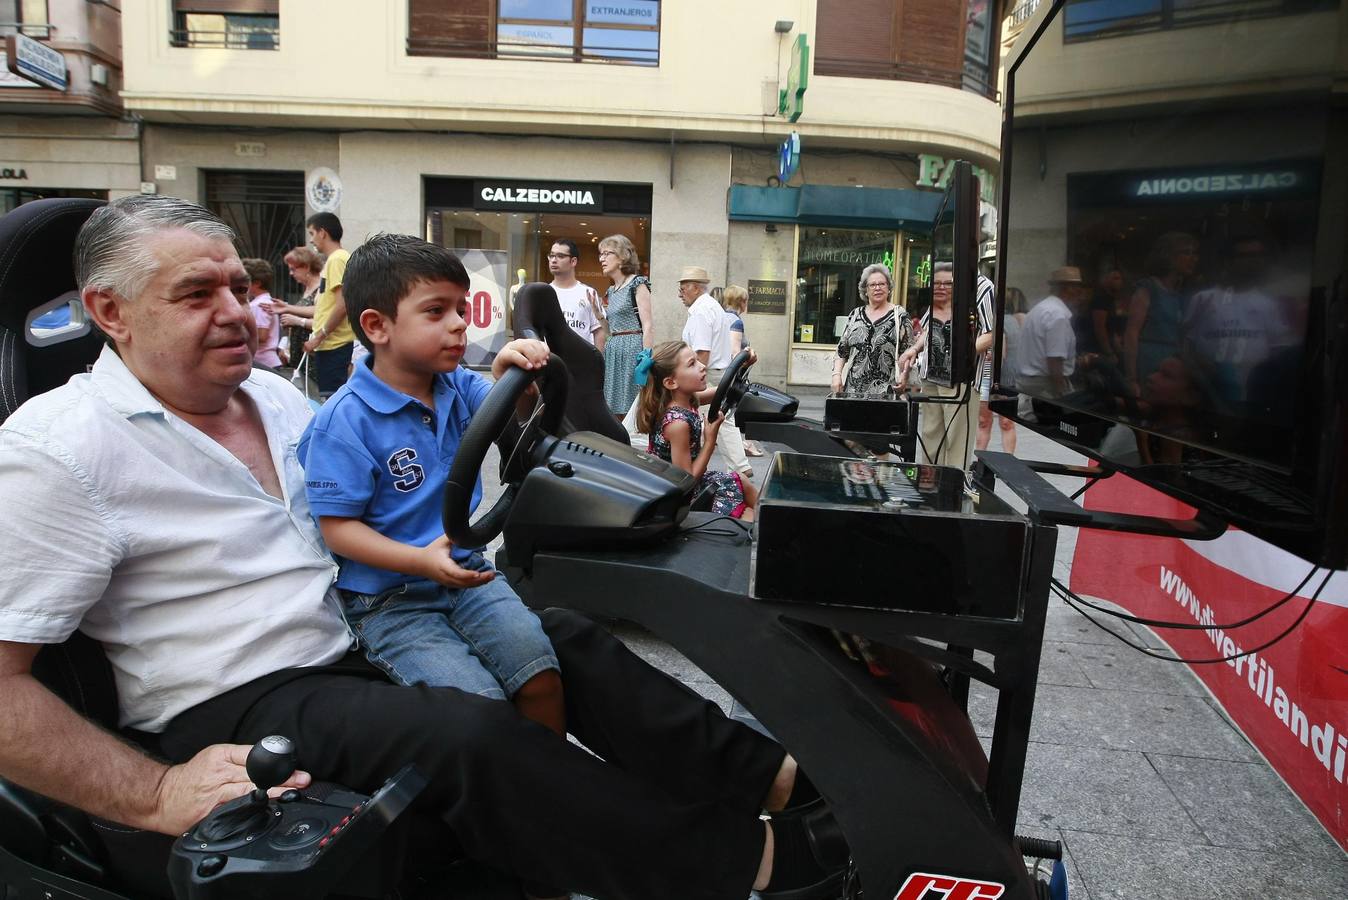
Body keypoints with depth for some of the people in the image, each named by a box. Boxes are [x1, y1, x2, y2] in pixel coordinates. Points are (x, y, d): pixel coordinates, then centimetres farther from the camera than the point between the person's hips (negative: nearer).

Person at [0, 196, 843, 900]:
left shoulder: (276, 396, 11)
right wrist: (155, 794, -24)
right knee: (469, 734, -31)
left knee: (563, 638, -3)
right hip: (230, 715, -8)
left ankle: (771, 774, -1)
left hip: (352, 654, 8)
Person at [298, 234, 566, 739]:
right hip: (387, 597, -5)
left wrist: (506, 372, -25)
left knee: (542, 674, -14)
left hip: (464, 572, 5)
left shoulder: (459, 387, 5)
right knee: (480, 703, -21)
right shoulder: (345, 420, -14)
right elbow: (337, 528, -14)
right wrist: (421, 561, -27)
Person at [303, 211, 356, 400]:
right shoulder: (337, 259, 19)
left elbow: (343, 304, -20)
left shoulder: (336, 259, -11)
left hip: (335, 346, -10)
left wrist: (319, 337, -16)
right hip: (330, 345, 10)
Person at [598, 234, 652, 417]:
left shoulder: (637, 284, -4)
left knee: (630, 411, -7)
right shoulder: (611, 291, 18)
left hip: (632, 349, -8)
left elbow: (647, 327, -12)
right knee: (614, 412, 7)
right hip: (612, 352, 8)